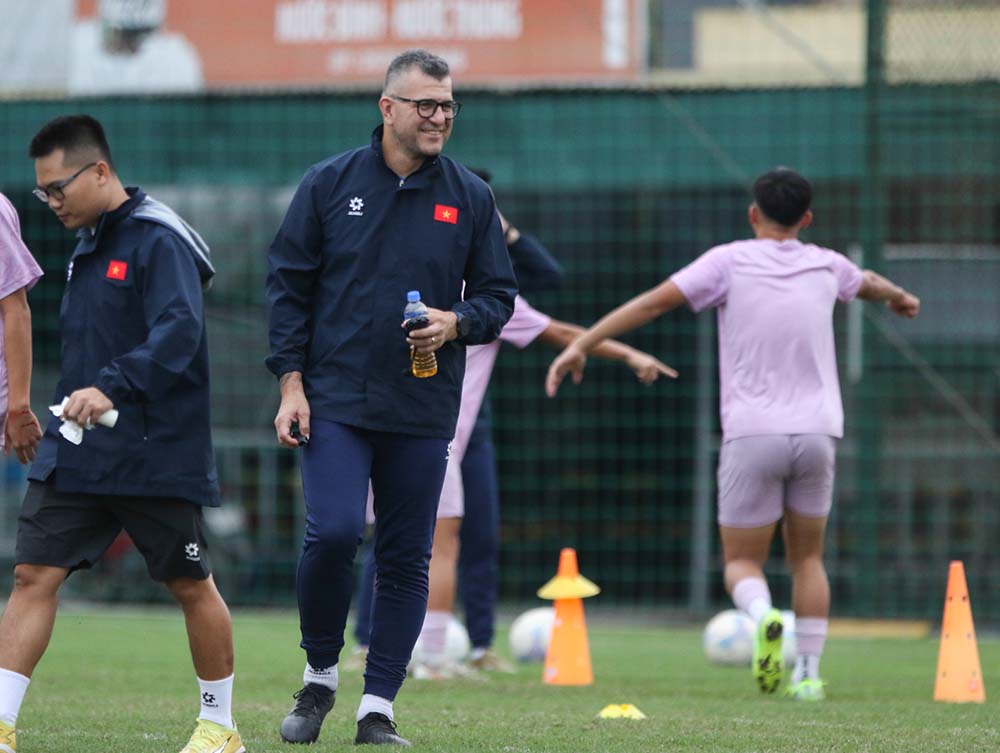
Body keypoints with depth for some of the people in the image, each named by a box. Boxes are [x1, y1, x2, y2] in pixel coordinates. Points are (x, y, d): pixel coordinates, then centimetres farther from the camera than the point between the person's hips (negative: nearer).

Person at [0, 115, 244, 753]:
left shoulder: (159, 240, -13)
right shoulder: (88, 246, 14)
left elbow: (180, 329, -27)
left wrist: (112, 387, -37)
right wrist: (75, 404, 15)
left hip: (156, 455, -7)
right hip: (76, 450, 7)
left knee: (190, 584, 6)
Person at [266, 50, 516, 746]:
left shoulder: (471, 198, 6)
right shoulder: (330, 183, 2)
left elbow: (499, 294, 11)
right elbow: (288, 284, 4)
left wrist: (457, 322, -11)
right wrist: (291, 382, -3)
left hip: (423, 412, 2)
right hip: (336, 402, -2)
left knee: (407, 559, 2)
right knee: (333, 533, -17)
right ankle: (319, 676, 6)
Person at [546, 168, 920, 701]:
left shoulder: (730, 261, -1)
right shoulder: (825, 267, 12)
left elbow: (655, 301, -7)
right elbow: (868, 284, 36)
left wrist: (581, 345, -4)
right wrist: (899, 297, 59)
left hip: (752, 435, -3)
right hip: (816, 432, 3)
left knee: (742, 561, 6)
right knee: (807, 557, 18)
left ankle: (761, 615, -26)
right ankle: (808, 672, 10)